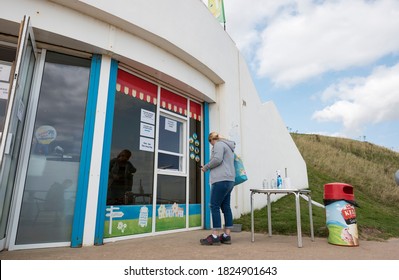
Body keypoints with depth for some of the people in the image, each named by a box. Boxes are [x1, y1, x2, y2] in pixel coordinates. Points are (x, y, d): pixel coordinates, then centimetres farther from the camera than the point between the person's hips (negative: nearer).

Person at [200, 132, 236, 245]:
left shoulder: (219, 144, -3)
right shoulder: (228, 146, 26)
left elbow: (217, 159, -17)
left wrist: (206, 167, -4)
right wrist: (209, 168, 23)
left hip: (221, 180, -10)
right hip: (229, 180, 10)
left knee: (214, 206, -8)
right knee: (226, 207, 7)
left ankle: (215, 236, -9)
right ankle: (227, 236, 8)